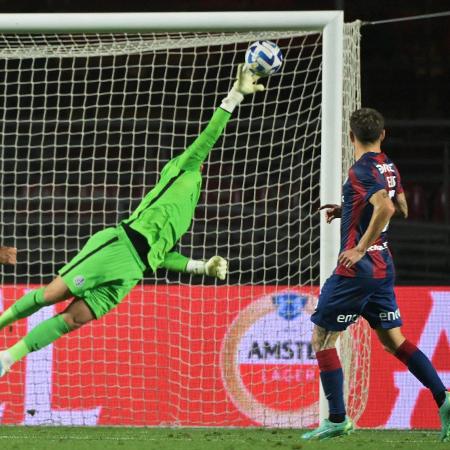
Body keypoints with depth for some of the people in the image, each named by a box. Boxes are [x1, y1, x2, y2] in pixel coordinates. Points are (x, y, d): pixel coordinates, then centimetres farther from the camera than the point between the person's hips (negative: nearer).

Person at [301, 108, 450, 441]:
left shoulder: (362, 170, -15)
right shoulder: (389, 167, 11)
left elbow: (385, 207, -30)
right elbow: (401, 208, 26)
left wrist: (360, 249, -28)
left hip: (357, 267, -8)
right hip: (383, 267, 8)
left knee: (322, 337, 1)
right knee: (393, 339, 11)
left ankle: (337, 419, -1)